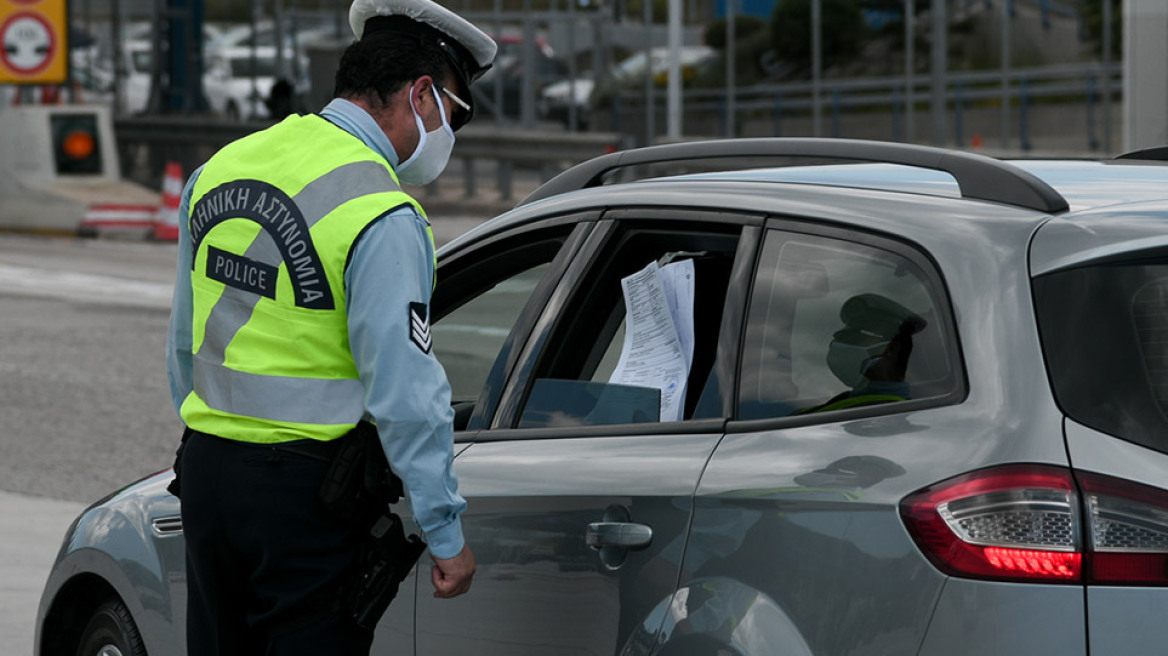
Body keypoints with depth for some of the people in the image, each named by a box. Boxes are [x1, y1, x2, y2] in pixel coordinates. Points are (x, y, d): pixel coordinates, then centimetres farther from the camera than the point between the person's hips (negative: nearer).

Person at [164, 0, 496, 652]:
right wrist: (446, 531, -12)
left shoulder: (221, 169, 9)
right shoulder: (382, 216, -16)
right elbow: (404, 388, -18)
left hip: (204, 470, 7)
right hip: (308, 490, -7)